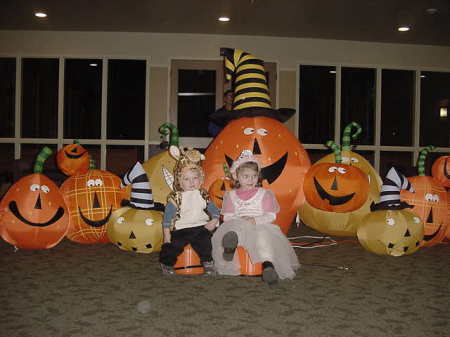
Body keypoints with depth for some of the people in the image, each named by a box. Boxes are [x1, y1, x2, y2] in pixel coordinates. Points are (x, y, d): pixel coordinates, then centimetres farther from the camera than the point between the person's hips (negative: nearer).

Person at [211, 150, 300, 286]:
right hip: (236, 227, 1)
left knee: (263, 235, -39)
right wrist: (239, 220, -11)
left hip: (260, 226, -1)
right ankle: (230, 243, -70)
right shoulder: (231, 195, 21)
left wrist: (255, 220, -13)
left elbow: (271, 216, 6)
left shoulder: (264, 194, 17)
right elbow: (227, 217, 11)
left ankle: (268, 265, -58)